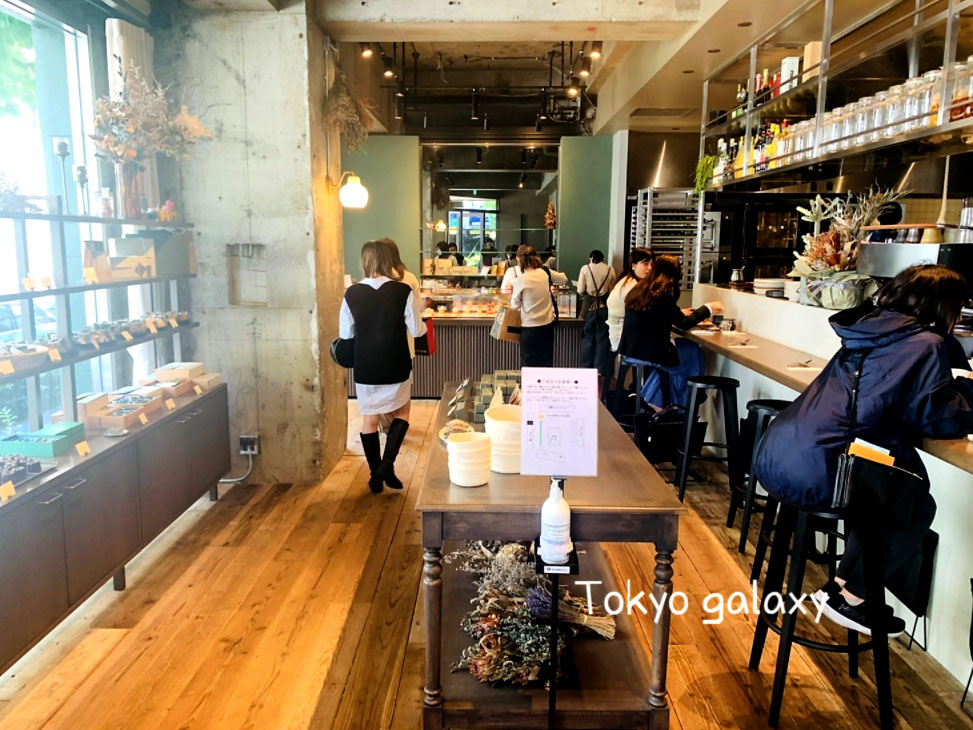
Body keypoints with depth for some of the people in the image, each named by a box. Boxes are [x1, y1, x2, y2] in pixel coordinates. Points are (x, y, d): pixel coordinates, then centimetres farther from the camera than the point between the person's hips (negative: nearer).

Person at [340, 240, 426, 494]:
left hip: (365, 367, 1)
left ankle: (376, 474, 20)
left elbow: (345, 333, 1)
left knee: (369, 419, 13)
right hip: (396, 366, -1)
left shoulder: (352, 294, -7)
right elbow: (416, 330, -6)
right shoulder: (403, 291, -12)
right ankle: (387, 464, 4)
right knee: (401, 412, 19)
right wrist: (424, 326, 16)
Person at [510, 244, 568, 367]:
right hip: (547, 325, 4)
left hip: (529, 328, -4)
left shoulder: (519, 281, -16)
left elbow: (515, 305, -2)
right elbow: (564, 279, 14)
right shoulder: (545, 273, -5)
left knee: (529, 365, 6)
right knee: (547, 362, 12)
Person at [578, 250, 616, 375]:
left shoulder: (585, 268, -5)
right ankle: (600, 369, 12)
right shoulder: (610, 270, 0)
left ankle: (586, 368, 16)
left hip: (590, 306, -1)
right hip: (604, 306, 1)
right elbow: (612, 290, 3)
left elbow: (580, 290, -6)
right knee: (602, 338, 9)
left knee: (588, 337, 11)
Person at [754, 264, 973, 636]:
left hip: (774, 458, 8)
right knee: (918, 505, 14)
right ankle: (849, 596, 17)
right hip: (812, 473, -8)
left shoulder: (869, 331, 18)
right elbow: (939, 419, -1)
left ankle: (845, 584, 31)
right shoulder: (925, 345, -5)